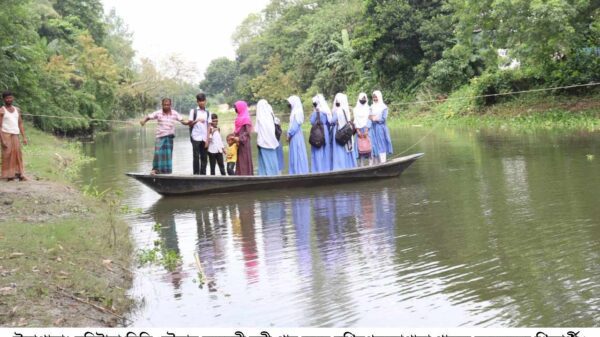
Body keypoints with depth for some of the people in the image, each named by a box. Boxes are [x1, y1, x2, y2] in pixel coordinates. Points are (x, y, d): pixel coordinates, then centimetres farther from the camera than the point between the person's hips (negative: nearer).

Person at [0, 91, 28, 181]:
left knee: (18, 153, 0)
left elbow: (20, 124, 16)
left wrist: (24, 137, 8)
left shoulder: (17, 110, 14)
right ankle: (9, 175, -2)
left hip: (15, 135, 5)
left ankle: (19, 174, -1)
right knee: (7, 154, -5)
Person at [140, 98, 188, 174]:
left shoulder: (174, 113, 0)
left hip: (170, 136, 2)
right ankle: (155, 169, -3)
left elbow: (182, 121, 2)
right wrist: (143, 120, -24)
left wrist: (188, 122, -18)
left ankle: (166, 170, 18)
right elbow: (148, 117, -3)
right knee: (158, 152, -13)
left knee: (168, 153, 8)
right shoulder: (158, 113, -3)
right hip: (160, 136, -2)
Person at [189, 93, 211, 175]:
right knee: (196, 157, -4)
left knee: (204, 157, 2)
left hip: (204, 138, 3)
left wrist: (207, 139, 0)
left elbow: (208, 126, 8)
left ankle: (203, 174, 6)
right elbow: (190, 124, 2)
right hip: (196, 138, -2)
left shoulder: (208, 112, 11)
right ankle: (196, 174, 0)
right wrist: (197, 120, -17)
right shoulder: (193, 111, 5)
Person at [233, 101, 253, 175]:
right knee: (240, 161, 9)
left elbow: (247, 131, -19)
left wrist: (239, 139, -24)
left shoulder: (245, 118, -13)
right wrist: (235, 136, 8)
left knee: (245, 161, -5)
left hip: (244, 143, -9)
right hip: (240, 142, 9)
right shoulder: (240, 117, 15)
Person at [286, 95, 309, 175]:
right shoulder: (295, 111, 11)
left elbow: (294, 126, -21)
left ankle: (299, 172, 3)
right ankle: (298, 172, 17)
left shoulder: (296, 112, -18)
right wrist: (289, 134, 9)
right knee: (296, 155, 12)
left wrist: (289, 135, -11)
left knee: (297, 155, -3)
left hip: (295, 137, -9)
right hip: (295, 136, 9)